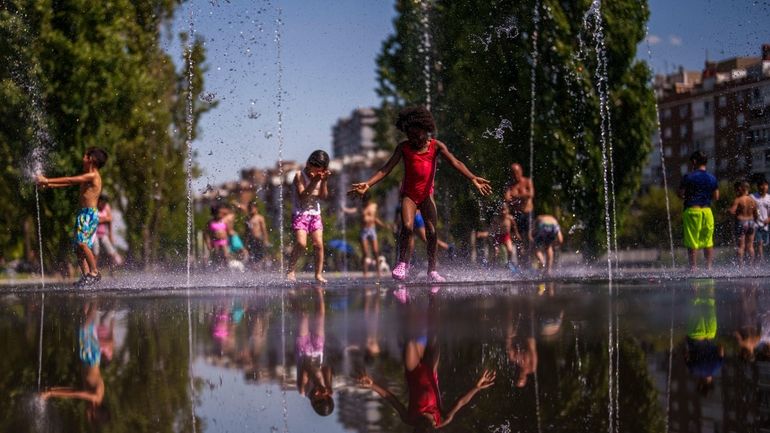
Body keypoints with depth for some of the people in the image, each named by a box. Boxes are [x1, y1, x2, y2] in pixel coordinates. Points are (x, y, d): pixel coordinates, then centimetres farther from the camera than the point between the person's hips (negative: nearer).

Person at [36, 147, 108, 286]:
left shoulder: (92, 175, -10)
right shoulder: (87, 177, 19)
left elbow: (70, 180, -14)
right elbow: (70, 183, 23)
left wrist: (48, 181, -11)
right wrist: (49, 185, 18)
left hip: (90, 214, -10)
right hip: (83, 214, 10)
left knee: (82, 242, -22)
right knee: (79, 246, 5)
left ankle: (94, 272, -18)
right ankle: (85, 275, 3)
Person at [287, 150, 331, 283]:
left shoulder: (321, 177, 6)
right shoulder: (300, 175, -8)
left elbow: (323, 196, -2)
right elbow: (302, 196, -17)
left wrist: (324, 181, -15)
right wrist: (313, 182, -24)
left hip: (315, 214, 5)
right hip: (300, 214, -5)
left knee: (319, 244, -4)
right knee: (301, 243, -20)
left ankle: (319, 273, 3)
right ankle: (291, 270, -5)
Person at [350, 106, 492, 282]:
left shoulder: (436, 146, -6)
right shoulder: (403, 148, -5)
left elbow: (455, 163, -17)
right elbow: (387, 168, -9)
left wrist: (473, 178, -33)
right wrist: (368, 184, -23)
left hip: (427, 195, 1)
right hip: (409, 195, -1)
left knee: (431, 231, -7)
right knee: (407, 227, -22)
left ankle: (432, 270, 5)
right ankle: (403, 262, -5)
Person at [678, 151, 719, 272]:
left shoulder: (689, 177, -7)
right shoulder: (712, 178, 6)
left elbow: (680, 194, -7)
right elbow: (716, 197, 9)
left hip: (692, 211, -4)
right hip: (707, 211, 4)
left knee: (692, 243, 0)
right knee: (708, 242, 13)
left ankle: (693, 268, -2)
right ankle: (709, 267, 12)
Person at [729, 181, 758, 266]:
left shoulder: (737, 200, -12)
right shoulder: (752, 200, 5)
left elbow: (732, 211, -22)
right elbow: (756, 215, 9)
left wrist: (727, 210, -1)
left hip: (741, 222, -5)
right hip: (751, 222, 5)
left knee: (740, 246, -1)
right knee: (750, 246, 12)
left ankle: (740, 265, -3)